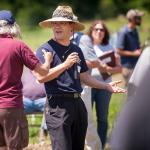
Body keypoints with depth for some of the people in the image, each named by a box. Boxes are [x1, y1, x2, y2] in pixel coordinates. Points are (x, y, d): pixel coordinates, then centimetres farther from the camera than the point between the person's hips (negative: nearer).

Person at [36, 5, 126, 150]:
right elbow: (41, 77, -18)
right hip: (58, 104, -7)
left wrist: (106, 86, 15)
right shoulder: (45, 49, -6)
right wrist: (65, 64, -20)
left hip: (77, 103, 8)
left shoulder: (76, 50, 17)